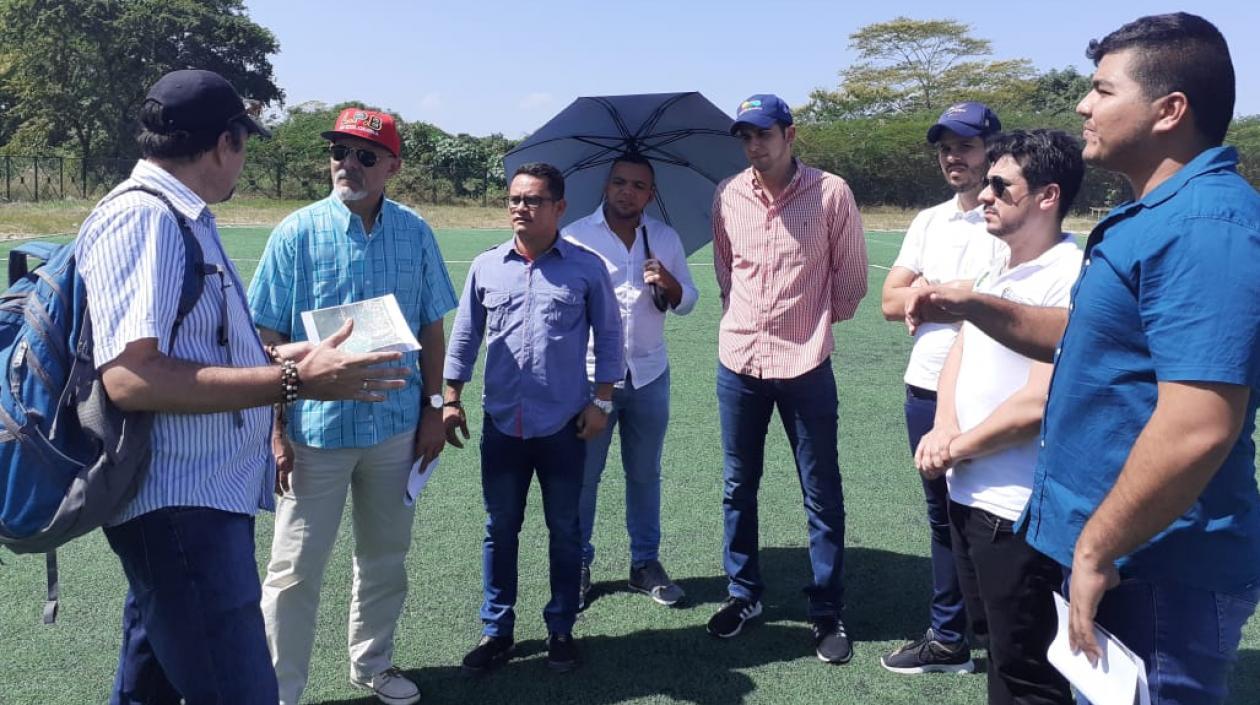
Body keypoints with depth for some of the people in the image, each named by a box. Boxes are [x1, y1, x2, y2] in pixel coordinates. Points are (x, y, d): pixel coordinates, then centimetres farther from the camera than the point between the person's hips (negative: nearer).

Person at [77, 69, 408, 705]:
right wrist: (294, 380, -28)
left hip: (204, 495, 11)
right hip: (180, 506, -11)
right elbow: (129, 376, -27)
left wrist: (279, 358, 26)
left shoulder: (182, 217, 15)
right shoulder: (141, 216, -16)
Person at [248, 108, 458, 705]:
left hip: (396, 428, 3)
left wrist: (433, 408, 4)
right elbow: (268, 338, -6)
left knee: (385, 558, 18)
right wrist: (274, 428, -10)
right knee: (296, 569, 5)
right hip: (316, 429, -3)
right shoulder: (297, 233, -7)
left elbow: (431, 327, 7)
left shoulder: (415, 232, 0)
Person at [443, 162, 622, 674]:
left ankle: (560, 630, 26)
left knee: (564, 531, 10)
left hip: (563, 424, -2)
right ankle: (496, 630, 25)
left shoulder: (586, 267, -3)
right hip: (501, 423, 2)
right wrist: (451, 400, 7)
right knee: (499, 530, 11)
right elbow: (464, 336, 10)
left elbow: (608, 336, 2)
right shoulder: (486, 266, 3)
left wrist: (601, 402, -2)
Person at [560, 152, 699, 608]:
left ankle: (645, 562, 25)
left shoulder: (665, 239, 7)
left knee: (645, 475, 13)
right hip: (590, 375, -3)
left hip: (649, 375, 3)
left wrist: (670, 284, -14)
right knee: (582, 475, 6)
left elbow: (687, 303, 9)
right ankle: (578, 564, 21)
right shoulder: (575, 237, -3)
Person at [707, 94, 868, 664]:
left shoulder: (831, 193, -8)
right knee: (738, 486, 14)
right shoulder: (727, 196, 2)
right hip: (737, 362, 4)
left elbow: (851, 279, 1)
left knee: (822, 495, 7)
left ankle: (828, 611, 22)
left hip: (805, 365, -3)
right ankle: (744, 592, 31)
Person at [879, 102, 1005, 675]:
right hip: (924, 389, 7)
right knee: (943, 516, 16)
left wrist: (936, 292, -11)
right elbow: (891, 302, 7)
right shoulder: (929, 221, 12)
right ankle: (949, 637, 29)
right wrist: (963, 292, -8)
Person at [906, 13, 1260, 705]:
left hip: (1156, 570, -10)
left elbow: (1197, 431, -31)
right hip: (1116, 548, 10)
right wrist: (973, 306, 8)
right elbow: (1084, 337, 22)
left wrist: (1097, 550, -22)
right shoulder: (1151, 216, 12)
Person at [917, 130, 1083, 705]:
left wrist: (955, 447, -10)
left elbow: (1040, 402, -24)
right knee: (994, 637, 25)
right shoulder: (997, 268, 10)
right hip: (967, 491, 9)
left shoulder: (1071, 276, -19)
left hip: (1018, 510, -8)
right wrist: (943, 429, -7)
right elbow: (960, 351, 12)